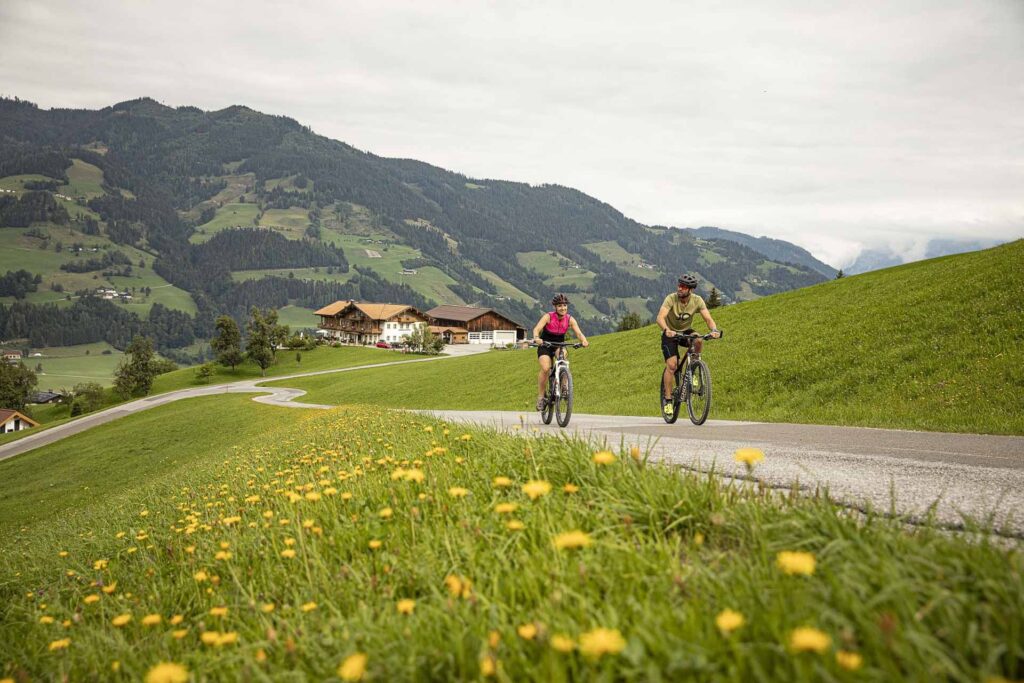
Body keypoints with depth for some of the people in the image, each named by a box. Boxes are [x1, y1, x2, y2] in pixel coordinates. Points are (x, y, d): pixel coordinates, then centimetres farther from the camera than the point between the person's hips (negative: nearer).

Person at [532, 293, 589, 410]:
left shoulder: (570, 319, -12)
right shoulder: (548, 317, -20)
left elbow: (578, 333, -22)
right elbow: (536, 328, -33)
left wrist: (584, 340, -44)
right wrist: (536, 338, -55)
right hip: (545, 346, -2)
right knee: (545, 368, -27)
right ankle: (540, 396, -9)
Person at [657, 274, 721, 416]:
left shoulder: (697, 300, -17)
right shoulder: (671, 299, -24)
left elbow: (708, 318, -22)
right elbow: (660, 317, -37)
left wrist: (714, 330, -44)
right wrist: (666, 329, -58)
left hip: (686, 332, 2)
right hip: (670, 333, -2)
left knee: (699, 341, -32)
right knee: (671, 365, -18)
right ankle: (668, 400, -7)